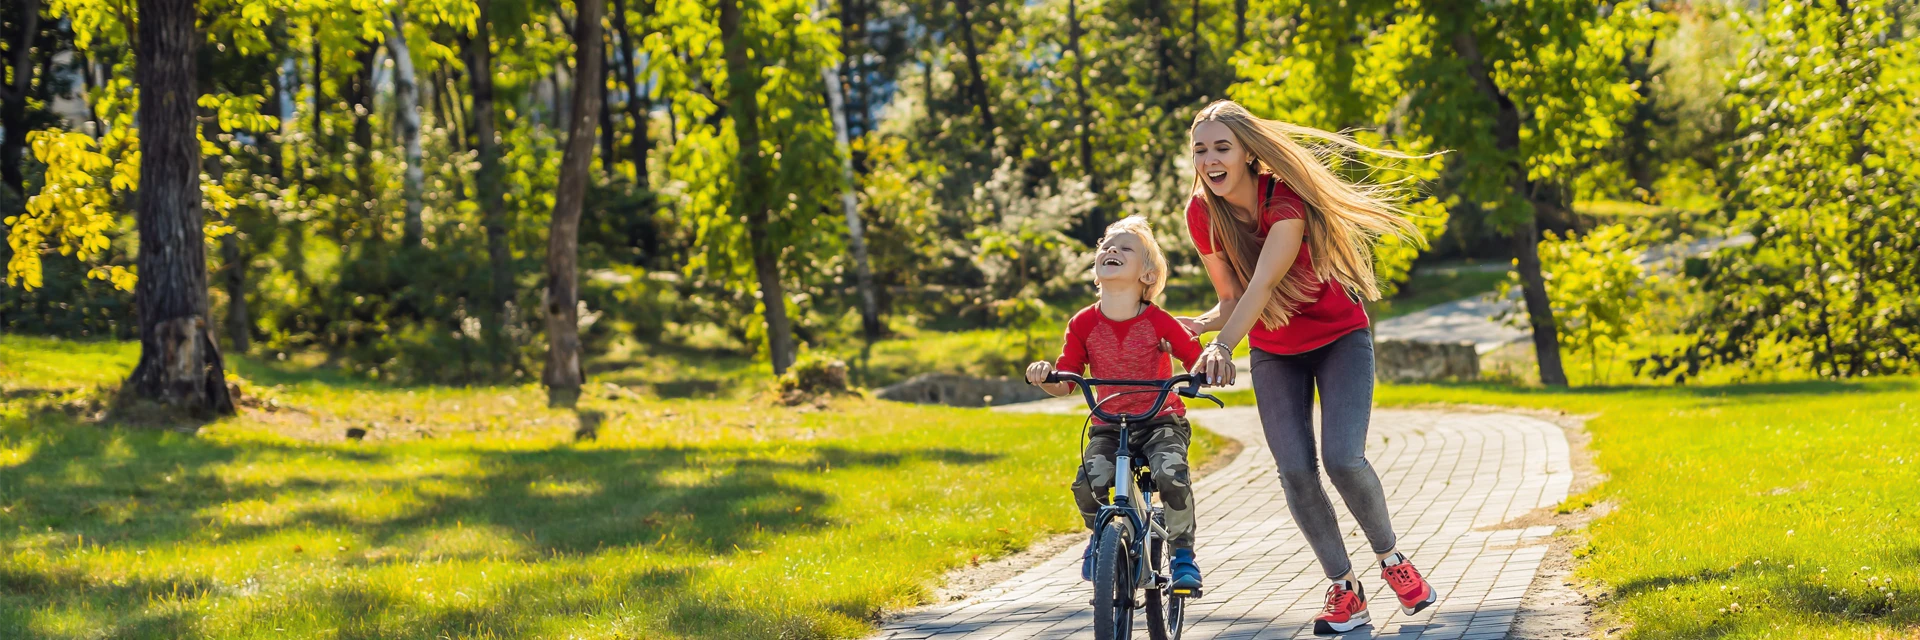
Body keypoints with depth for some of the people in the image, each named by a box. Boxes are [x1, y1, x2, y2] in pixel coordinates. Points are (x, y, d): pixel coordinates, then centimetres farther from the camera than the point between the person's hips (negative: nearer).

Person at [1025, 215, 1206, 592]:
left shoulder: (1159, 323, -8)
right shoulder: (1084, 324, -2)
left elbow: (1197, 360, -4)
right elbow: (1065, 383, 3)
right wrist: (1044, 376, -18)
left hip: (1161, 422, -2)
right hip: (1109, 428, 2)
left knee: (1171, 474, -32)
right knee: (1088, 483, -26)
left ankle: (1183, 554, -8)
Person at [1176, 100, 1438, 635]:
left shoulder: (1286, 201, -30)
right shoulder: (1202, 214, -14)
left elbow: (1262, 283, -44)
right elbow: (1233, 298, -6)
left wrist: (1223, 345, -59)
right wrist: (1200, 325, -27)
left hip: (1339, 338, -4)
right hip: (1274, 353, 4)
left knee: (1343, 459, -19)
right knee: (1295, 471, -11)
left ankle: (1392, 560, 8)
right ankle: (1345, 590, 5)